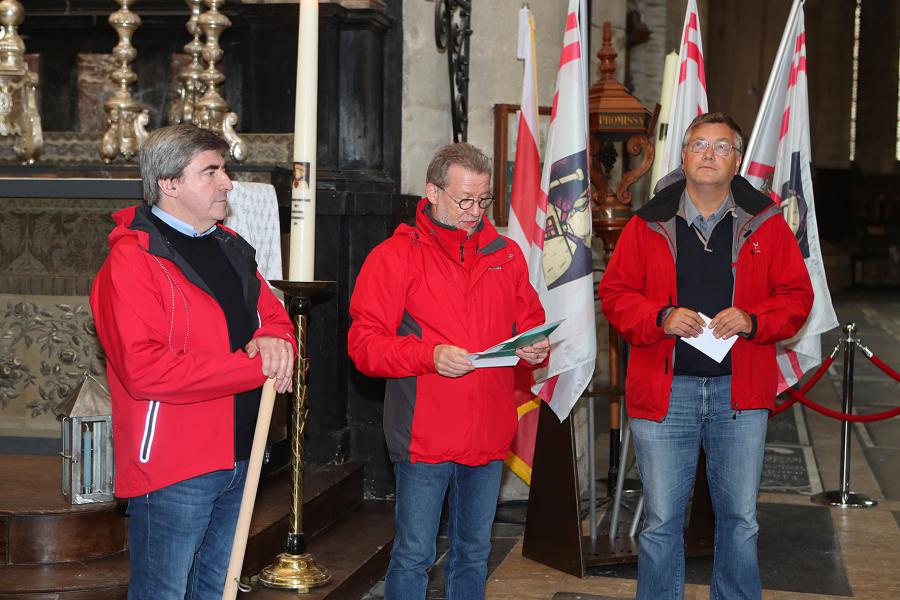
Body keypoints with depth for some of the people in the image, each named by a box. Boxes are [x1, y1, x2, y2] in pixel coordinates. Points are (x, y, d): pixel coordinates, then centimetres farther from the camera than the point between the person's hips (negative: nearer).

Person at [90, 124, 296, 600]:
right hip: (172, 470, -8)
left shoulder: (230, 249, 12)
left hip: (239, 462, 8)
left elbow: (276, 319, 18)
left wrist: (274, 341, -9)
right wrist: (254, 366, -21)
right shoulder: (132, 261, -15)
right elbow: (145, 369, -25)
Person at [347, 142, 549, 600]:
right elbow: (364, 343, -11)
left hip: (489, 436, 5)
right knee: (414, 555, 2)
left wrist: (535, 349, -4)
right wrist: (430, 355, -25)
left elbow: (529, 319, 19)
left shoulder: (505, 253, 10)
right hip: (423, 437, -5)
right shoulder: (395, 255, -6)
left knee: (474, 552, 17)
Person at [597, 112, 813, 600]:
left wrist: (753, 320, -13)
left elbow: (796, 295, 6)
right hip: (663, 390, -1)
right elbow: (614, 292, 4)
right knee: (661, 520, 5)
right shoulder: (649, 223, 3)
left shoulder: (765, 222, 5)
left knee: (740, 518, 10)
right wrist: (661, 318, -13)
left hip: (739, 392, 1)